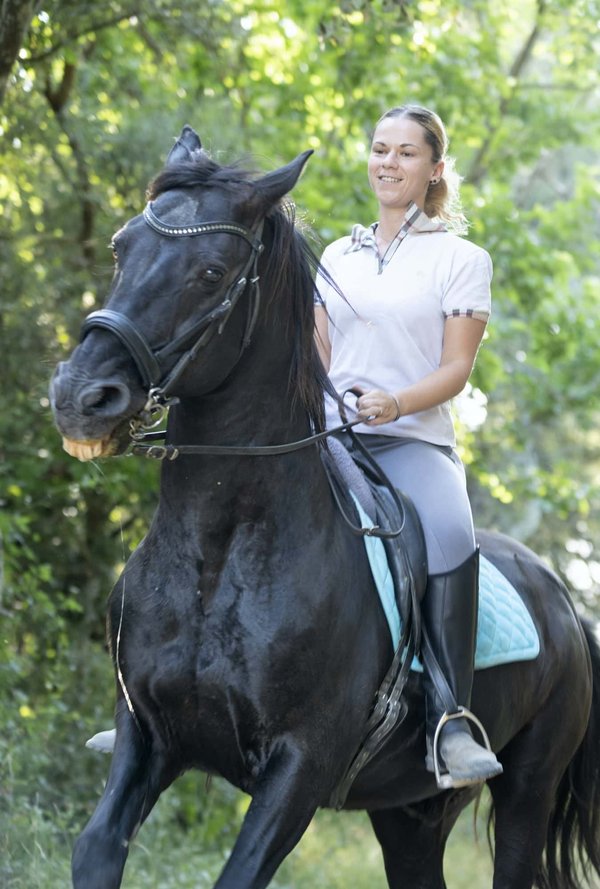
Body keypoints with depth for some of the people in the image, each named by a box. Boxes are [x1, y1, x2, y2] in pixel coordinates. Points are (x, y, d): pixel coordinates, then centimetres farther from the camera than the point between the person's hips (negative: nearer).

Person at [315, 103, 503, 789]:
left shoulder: (461, 259, 7)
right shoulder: (338, 258, 20)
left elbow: (456, 368, -1)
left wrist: (395, 402, -19)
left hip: (414, 441, -3)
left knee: (451, 534, -36)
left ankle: (450, 720, -36)